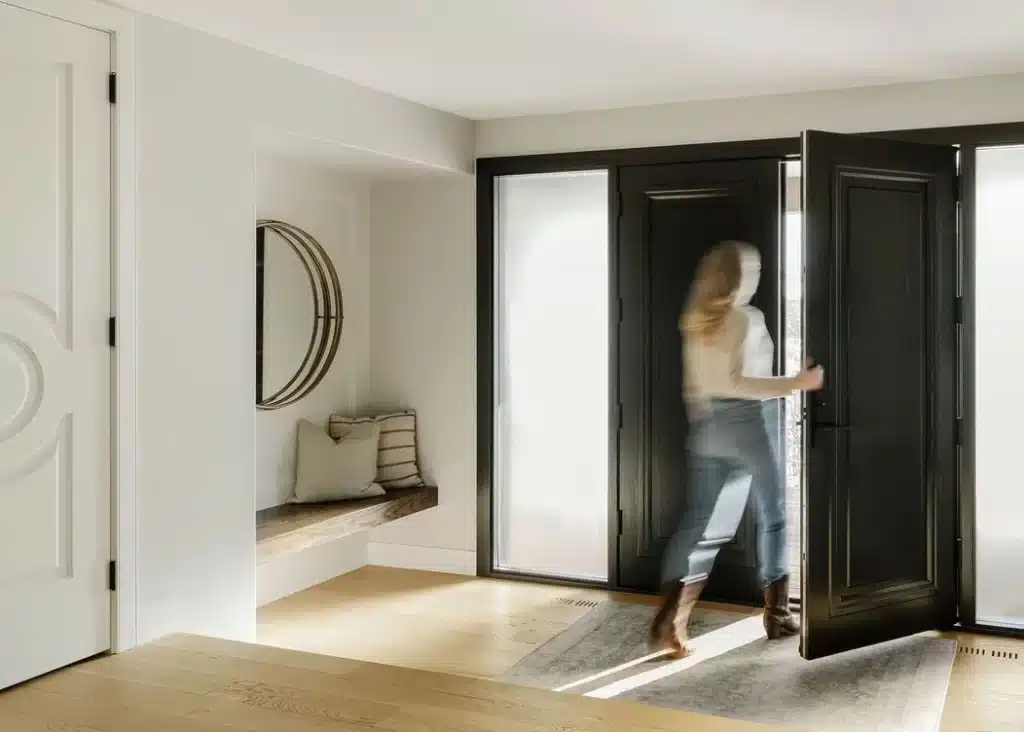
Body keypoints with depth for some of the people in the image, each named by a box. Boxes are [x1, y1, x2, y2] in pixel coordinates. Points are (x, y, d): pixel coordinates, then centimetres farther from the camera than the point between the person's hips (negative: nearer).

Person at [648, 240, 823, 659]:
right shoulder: (746, 318, -12)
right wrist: (795, 384, -21)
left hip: (707, 426, 6)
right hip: (749, 422, -6)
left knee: (699, 523, 4)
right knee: (773, 515, 12)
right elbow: (733, 382, -21)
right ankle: (777, 614, 21)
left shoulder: (696, 321, 10)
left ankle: (669, 619, -7)